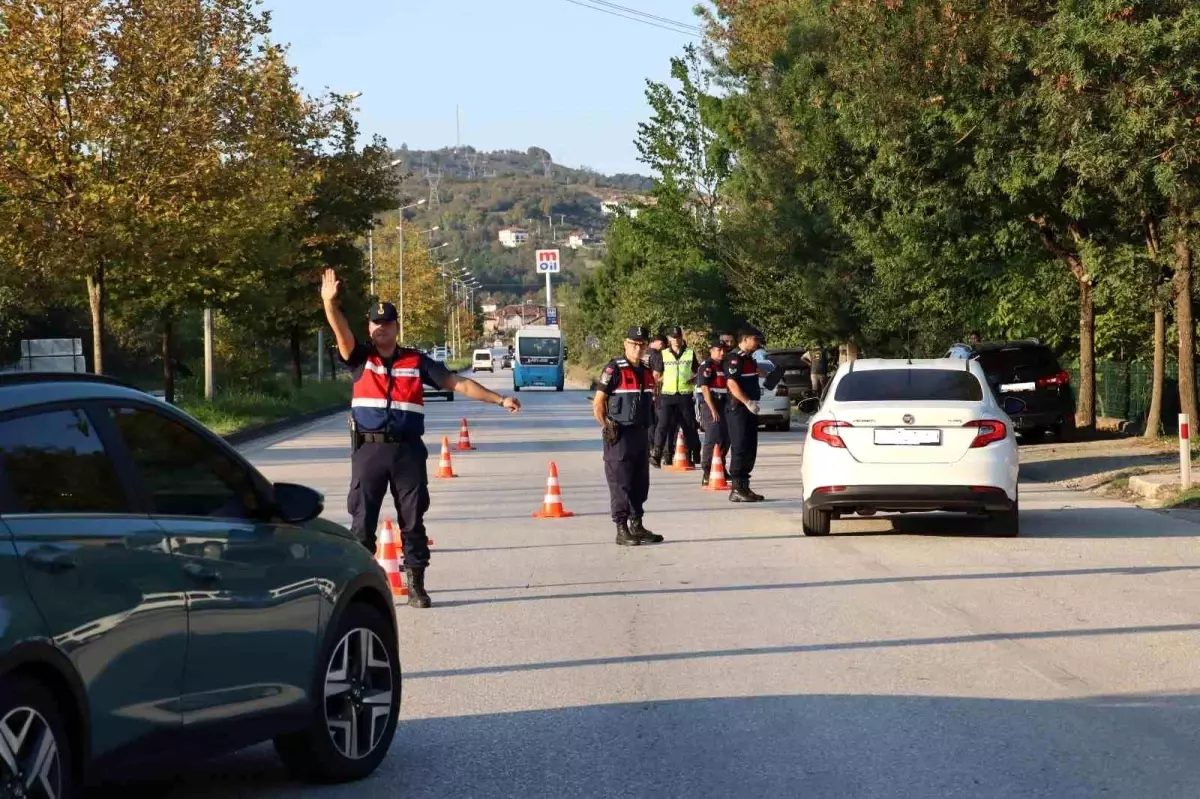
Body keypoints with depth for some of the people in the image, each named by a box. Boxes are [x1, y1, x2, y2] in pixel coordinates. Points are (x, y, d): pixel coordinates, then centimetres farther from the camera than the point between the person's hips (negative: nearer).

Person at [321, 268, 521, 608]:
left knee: (413, 521, 4)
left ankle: (416, 585, 11)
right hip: (369, 450, 0)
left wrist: (499, 399, 2)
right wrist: (329, 302, -31)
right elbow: (341, 331, -12)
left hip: (408, 451, 0)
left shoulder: (416, 362, 7)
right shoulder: (361, 359, 6)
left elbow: (458, 384, 7)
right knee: (362, 521, 0)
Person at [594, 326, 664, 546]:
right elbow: (598, 404, -11)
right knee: (620, 484, -4)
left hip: (641, 435, 8)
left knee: (640, 484, 12)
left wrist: (648, 429, 17)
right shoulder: (614, 369, -10)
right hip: (620, 435, -8)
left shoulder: (646, 372, 13)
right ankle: (621, 530, -1)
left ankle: (636, 526, 21)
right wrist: (606, 427, -17)